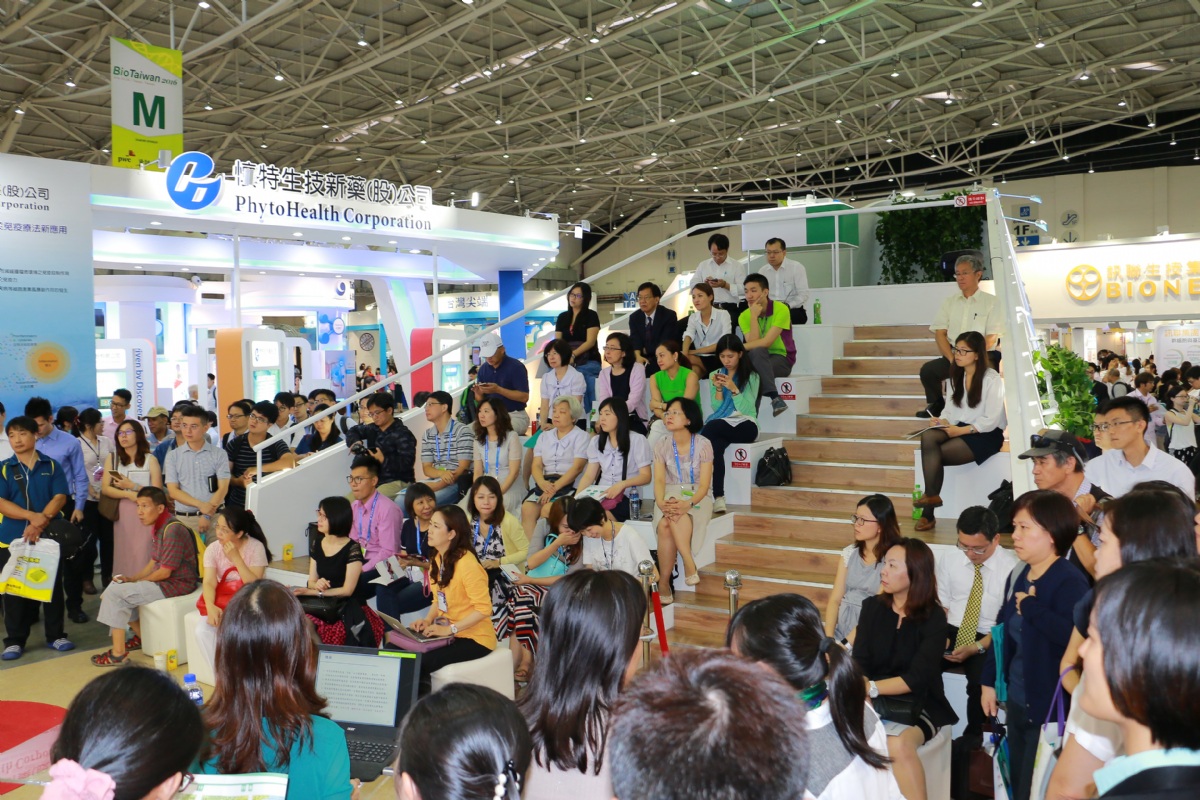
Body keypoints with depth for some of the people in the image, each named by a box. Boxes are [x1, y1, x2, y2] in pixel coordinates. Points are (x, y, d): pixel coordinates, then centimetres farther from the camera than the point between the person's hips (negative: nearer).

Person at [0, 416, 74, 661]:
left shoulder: (51, 466, 5)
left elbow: (60, 497, -4)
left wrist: (41, 522, -19)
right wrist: (32, 516, -22)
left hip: (49, 537, 0)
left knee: (53, 586, 6)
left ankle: (56, 635, 16)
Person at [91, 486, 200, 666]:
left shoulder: (173, 530, -21)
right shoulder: (160, 527, 10)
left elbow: (164, 572, -21)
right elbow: (153, 564, 15)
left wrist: (135, 581, -7)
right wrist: (130, 578, 0)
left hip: (176, 585, -10)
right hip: (163, 581, 10)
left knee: (115, 593, -14)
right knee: (114, 586, 14)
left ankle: (118, 654, -6)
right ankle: (142, 636, 21)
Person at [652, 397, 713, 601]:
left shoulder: (703, 444, -6)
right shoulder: (662, 445, 3)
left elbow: (704, 485, -11)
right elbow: (659, 480, -4)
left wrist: (688, 504, -31)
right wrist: (661, 502, -26)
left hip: (697, 497, -3)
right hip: (670, 495, 3)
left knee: (671, 522, -37)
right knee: (664, 526, -34)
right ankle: (690, 566, -27)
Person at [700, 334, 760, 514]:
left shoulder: (751, 377, 3)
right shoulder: (715, 375, 13)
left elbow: (746, 409, -8)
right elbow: (716, 408, 6)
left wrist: (734, 389, -20)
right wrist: (718, 389, -10)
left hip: (745, 425, -3)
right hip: (720, 424, 3)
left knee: (711, 428, -34)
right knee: (715, 445, -35)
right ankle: (718, 498, -38)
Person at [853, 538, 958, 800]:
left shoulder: (934, 618, -7)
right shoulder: (872, 606, 4)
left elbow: (917, 678, -14)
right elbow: (859, 663, -1)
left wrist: (872, 687, -25)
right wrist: (860, 692, -22)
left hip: (918, 705, -3)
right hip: (874, 702, 3)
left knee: (899, 744, -35)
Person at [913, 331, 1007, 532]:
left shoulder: (992, 379, -8)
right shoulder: (955, 377, 14)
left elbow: (991, 421, -13)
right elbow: (952, 413, 9)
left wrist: (961, 430, -20)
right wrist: (943, 422, -14)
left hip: (986, 435, -6)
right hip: (960, 430, 6)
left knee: (936, 454, -28)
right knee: (928, 436, -29)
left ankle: (929, 512, -18)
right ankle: (931, 496, -32)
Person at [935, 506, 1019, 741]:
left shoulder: (1011, 568, -11)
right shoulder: (949, 556, 3)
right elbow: (941, 603, 8)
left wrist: (977, 647, -21)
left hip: (989, 639, -3)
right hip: (952, 630, 3)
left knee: (981, 680, -33)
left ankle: (972, 738, -5)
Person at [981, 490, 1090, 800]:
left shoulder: (1070, 581, -19)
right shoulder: (1017, 577, 7)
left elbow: (1073, 634, -36)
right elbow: (1002, 632, 15)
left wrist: (1030, 606, -25)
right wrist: (989, 682, 15)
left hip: (1050, 707, -8)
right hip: (1017, 702, 8)